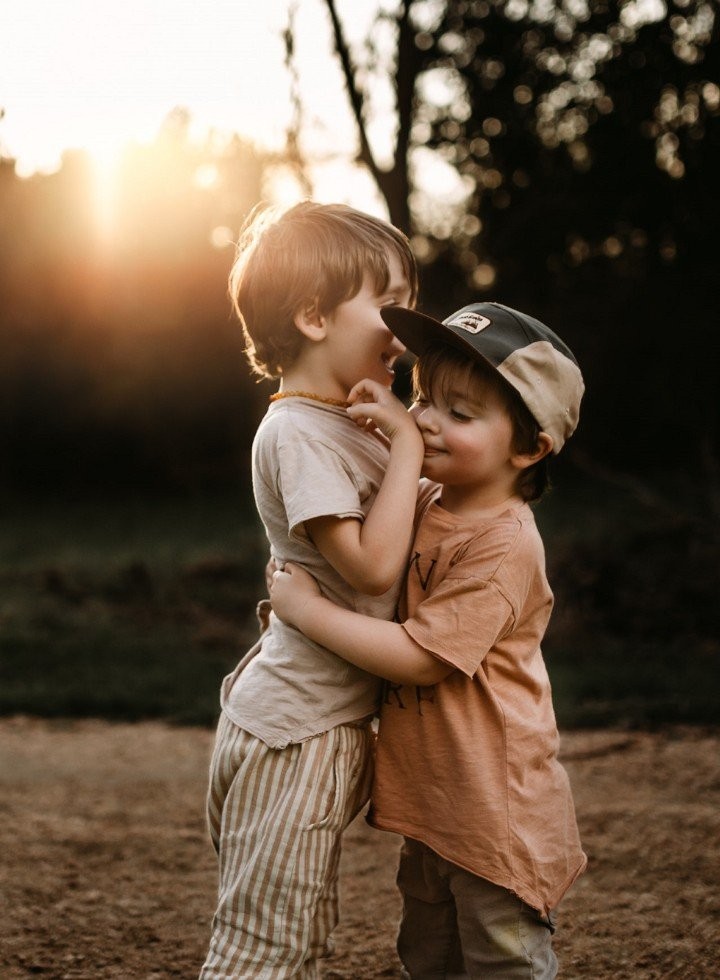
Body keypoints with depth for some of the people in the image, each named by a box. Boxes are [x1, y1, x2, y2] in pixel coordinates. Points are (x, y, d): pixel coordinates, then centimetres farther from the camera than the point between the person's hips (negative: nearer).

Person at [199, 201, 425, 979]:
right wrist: (406, 445, -18)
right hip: (295, 736, -10)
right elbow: (373, 564, -25)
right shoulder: (298, 433, -18)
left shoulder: (345, 423, 13)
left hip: (322, 724, 10)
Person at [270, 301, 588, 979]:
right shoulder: (423, 502, 3)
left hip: (496, 815, -9)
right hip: (430, 805, 9)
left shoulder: (504, 543, -23)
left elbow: (419, 657, -25)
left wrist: (305, 607, -20)